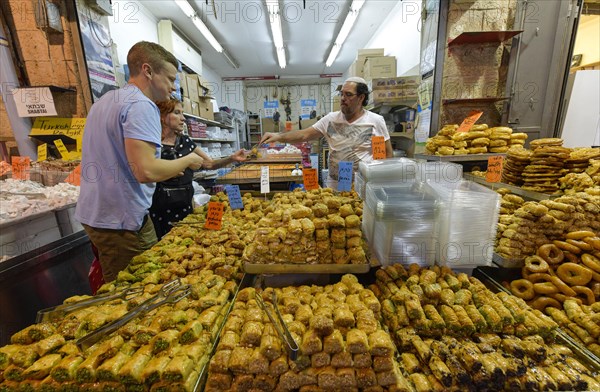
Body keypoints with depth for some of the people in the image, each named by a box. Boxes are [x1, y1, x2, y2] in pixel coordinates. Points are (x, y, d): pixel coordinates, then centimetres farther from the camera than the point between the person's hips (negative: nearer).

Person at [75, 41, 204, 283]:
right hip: (121, 221, -10)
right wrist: (188, 160, -11)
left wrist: (167, 168, 19)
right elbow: (146, 171, -28)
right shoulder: (141, 105, -17)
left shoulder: (105, 101, 15)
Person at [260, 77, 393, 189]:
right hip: (334, 187, 2)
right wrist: (279, 136, -19)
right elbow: (304, 135, -4)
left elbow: (388, 153, 2)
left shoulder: (376, 121, -3)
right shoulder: (331, 119, 2)